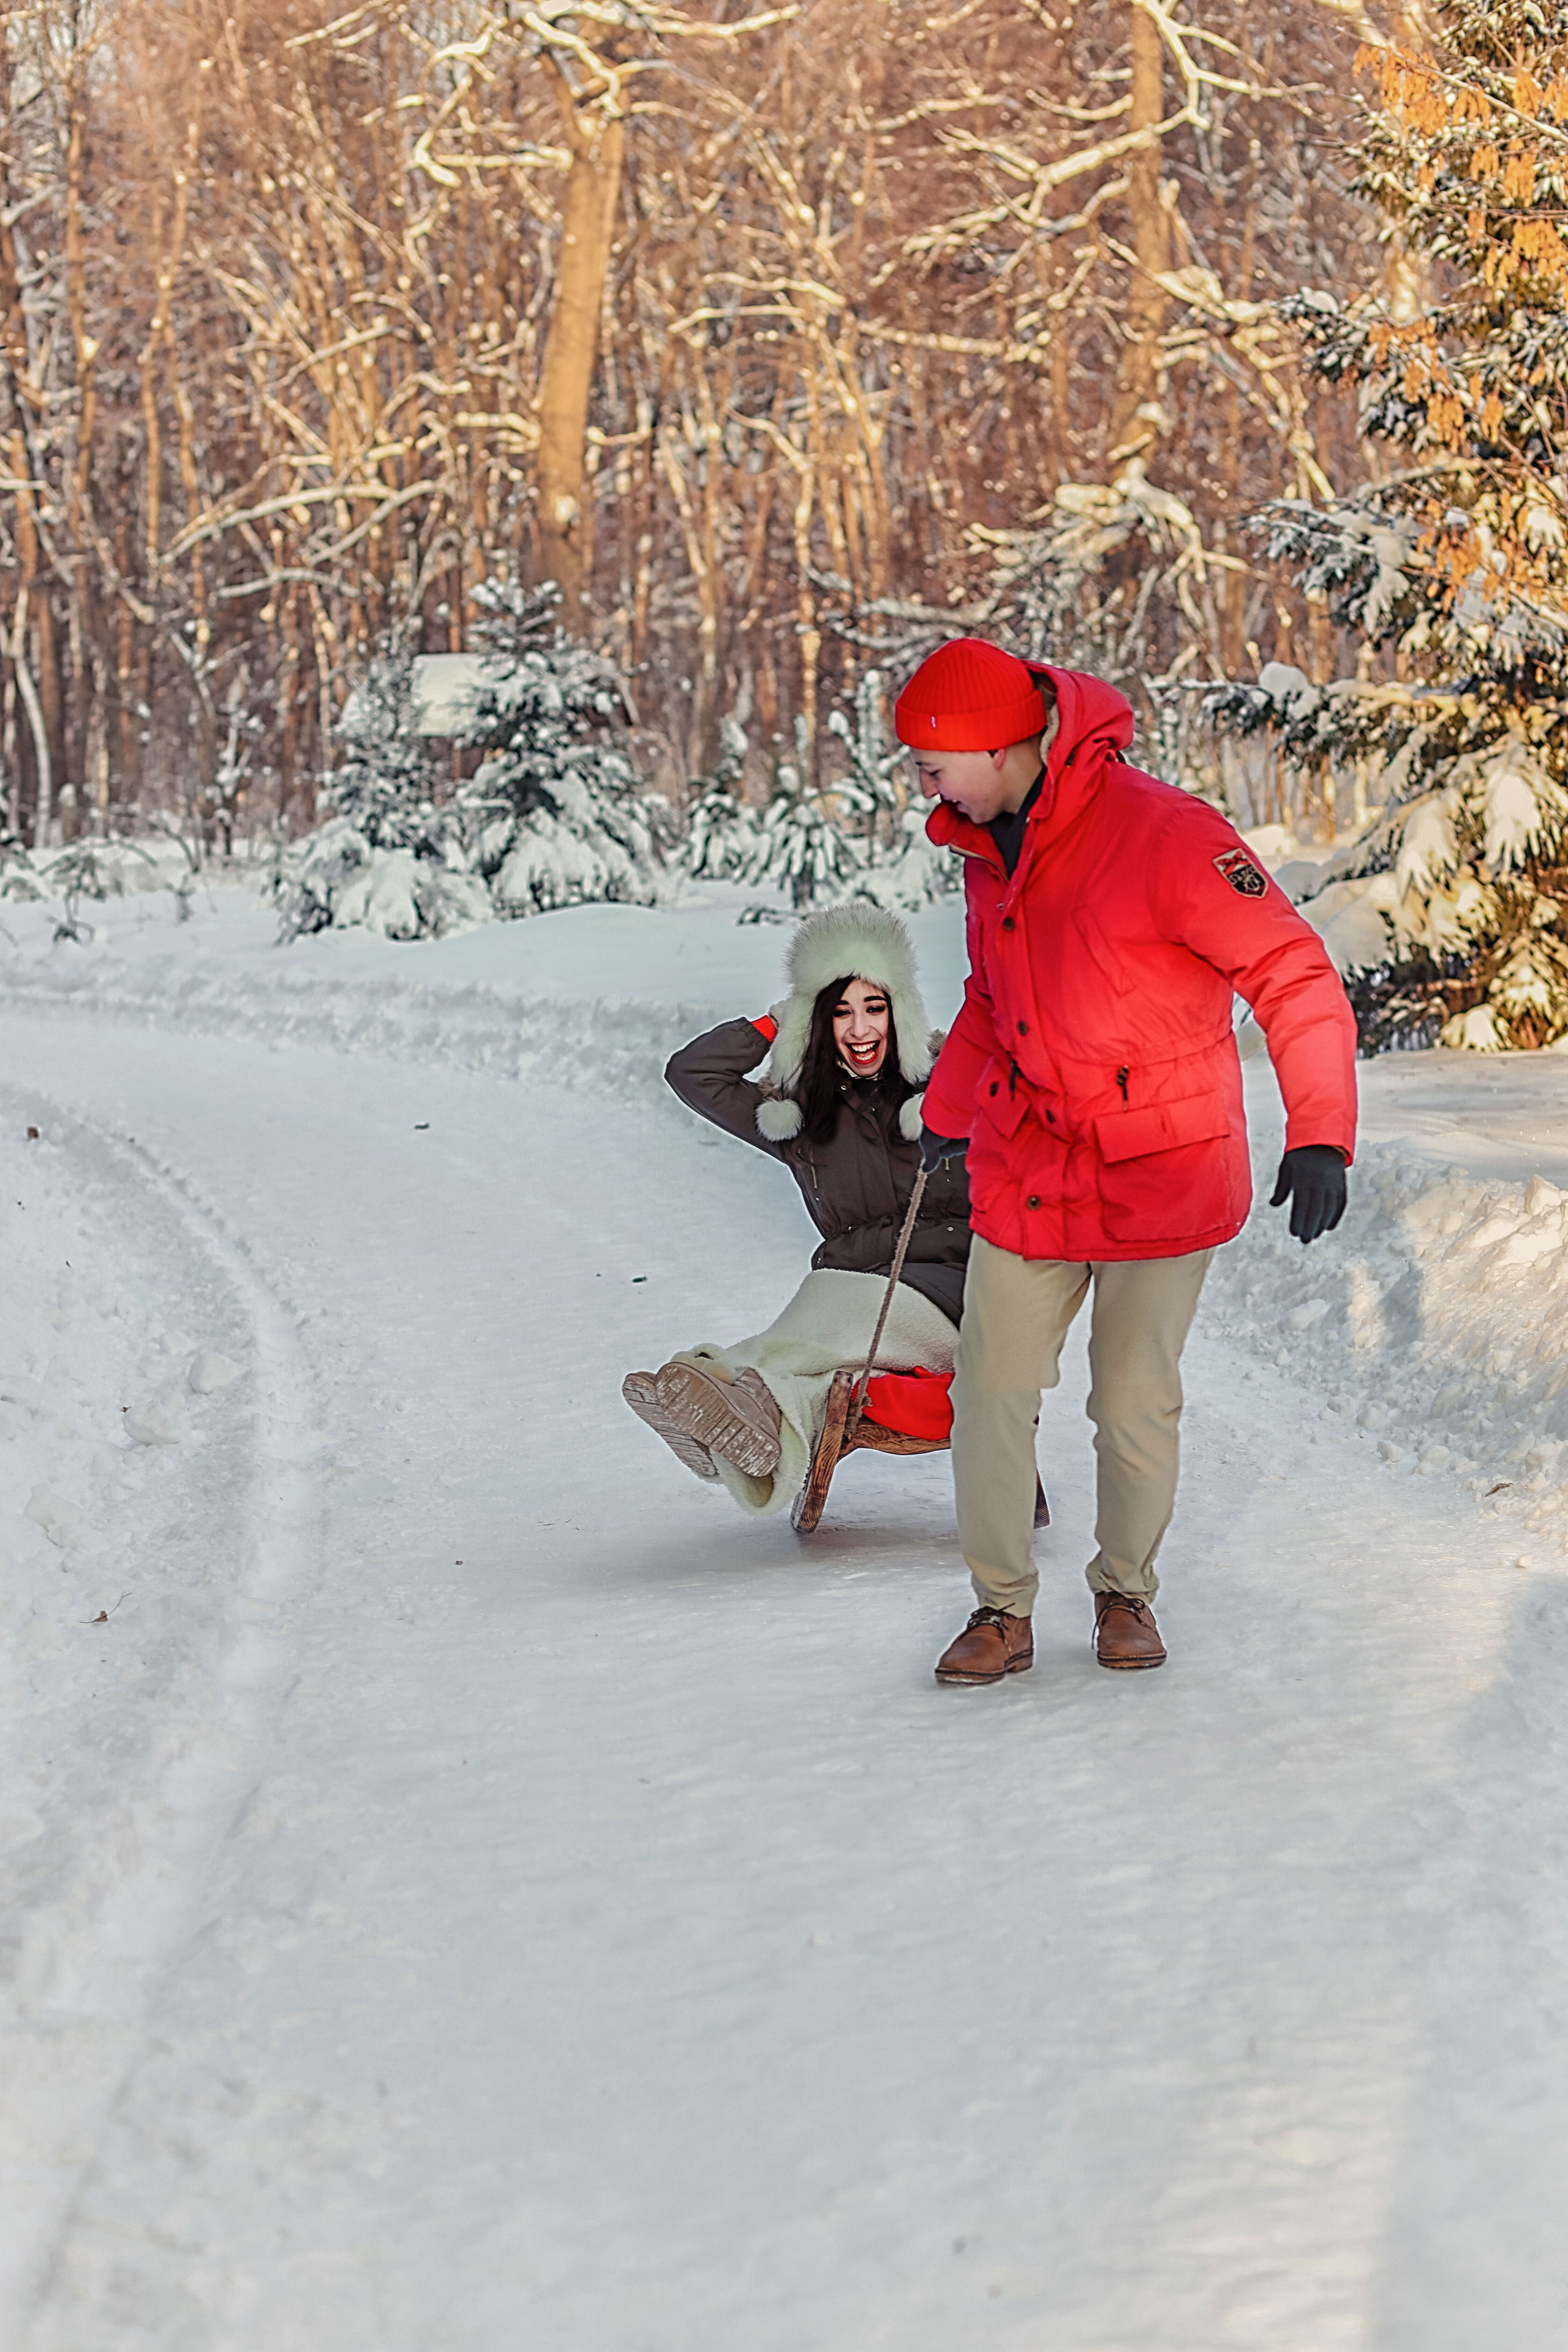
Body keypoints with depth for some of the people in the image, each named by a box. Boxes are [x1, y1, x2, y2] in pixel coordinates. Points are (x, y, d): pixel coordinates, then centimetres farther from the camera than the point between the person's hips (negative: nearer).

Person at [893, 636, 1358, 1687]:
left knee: (1137, 1405, 4)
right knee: (993, 1394, 1)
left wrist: (1320, 1132, -24)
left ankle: (1127, 1590, 26)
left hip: (1161, 1175, -5)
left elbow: (1295, 977, -19)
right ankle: (1003, 1608, 15)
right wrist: (949, 1113, 29)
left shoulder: (1163, 833, -19)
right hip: (1024, 1171, 5)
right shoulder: (989, 852, 4)